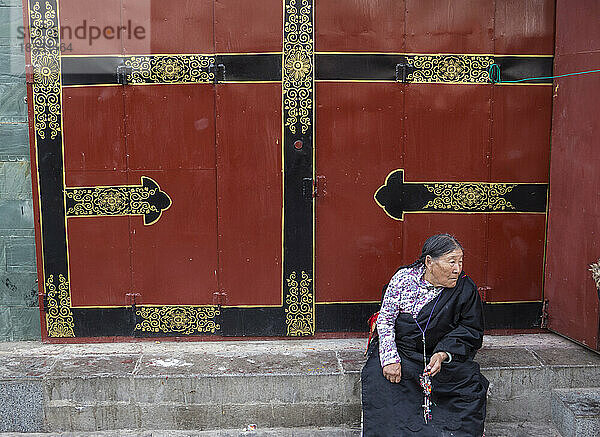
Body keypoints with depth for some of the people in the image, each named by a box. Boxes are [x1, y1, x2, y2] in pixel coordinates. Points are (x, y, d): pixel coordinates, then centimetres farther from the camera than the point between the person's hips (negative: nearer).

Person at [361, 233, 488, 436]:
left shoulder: (466, 289, -6)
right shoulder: (404, 277, -7)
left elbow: (470, 332, -1)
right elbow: (385, 319, -5)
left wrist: (444, 354, -20)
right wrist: (391, 358, -17)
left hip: (444, 354, 1)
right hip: (399, 349, 0)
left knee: (470, 381, -23)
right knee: (379, 378, -25)